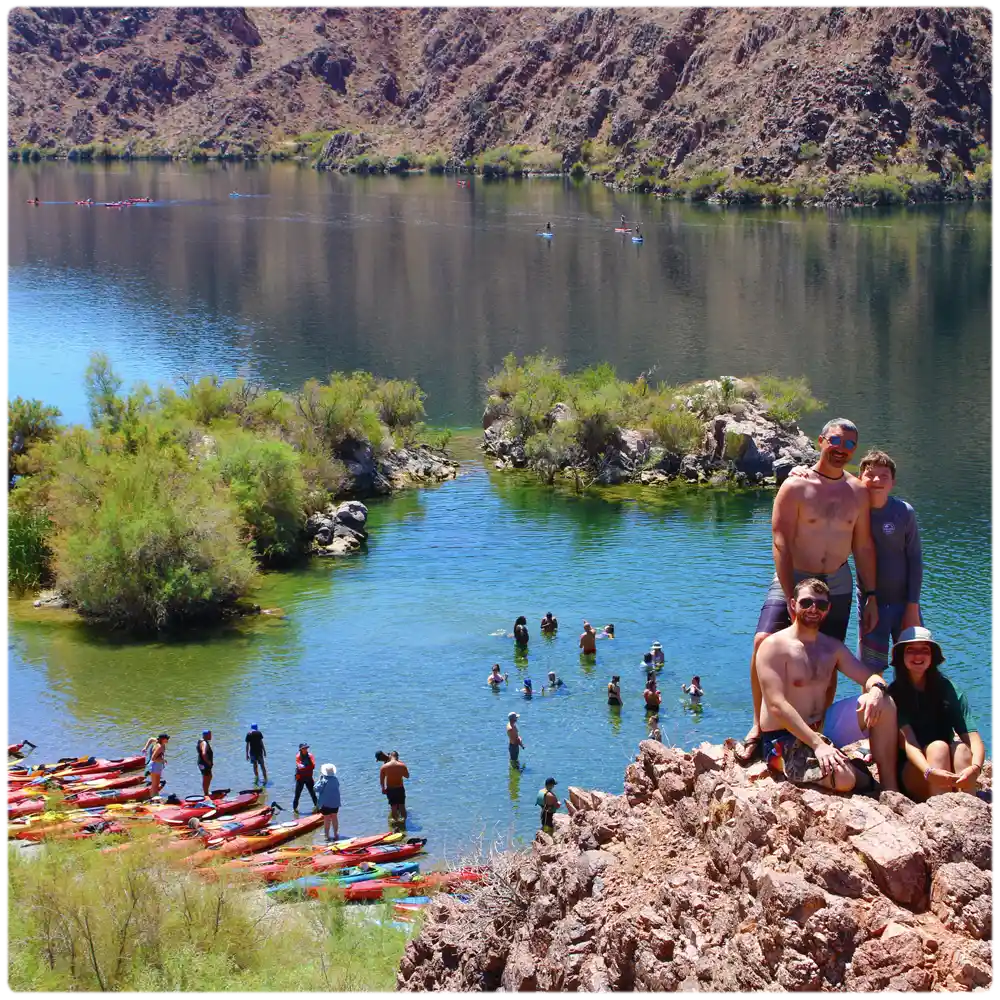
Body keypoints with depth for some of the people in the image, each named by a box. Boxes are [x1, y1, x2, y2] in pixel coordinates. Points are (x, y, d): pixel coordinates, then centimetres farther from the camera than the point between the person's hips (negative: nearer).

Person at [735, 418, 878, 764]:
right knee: (764, 641, -22)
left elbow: (863, 547, 10)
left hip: (837, 584, 4)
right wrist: (790, 597, -21)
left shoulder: (858, 492, 4)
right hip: (793, 579, -4)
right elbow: (780, 543, -15)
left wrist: (871, 596, 6)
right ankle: (758, 726, -10)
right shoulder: (796, 486, -10)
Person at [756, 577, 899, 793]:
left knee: (884, 703, -10)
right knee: (843, 778, -32)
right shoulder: (774, 646, -11)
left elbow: (872, 677, 9)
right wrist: (817, 745, -29)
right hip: (782, 741, -7)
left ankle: (889, 785, -11)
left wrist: (876, 689, -19)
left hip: (821, 733, 7)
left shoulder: (833, 647, 13)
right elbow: (777, 705, -20)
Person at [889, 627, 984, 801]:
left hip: (949, 775, 2)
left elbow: (974, 739, -9)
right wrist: (930, 772, -38)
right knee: (937, 747, -28)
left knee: (961, 748, -25)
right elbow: (906, 741, -18)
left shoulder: (948, 690, 2)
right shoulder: (895, 694, -4)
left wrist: (974, 768, -32)